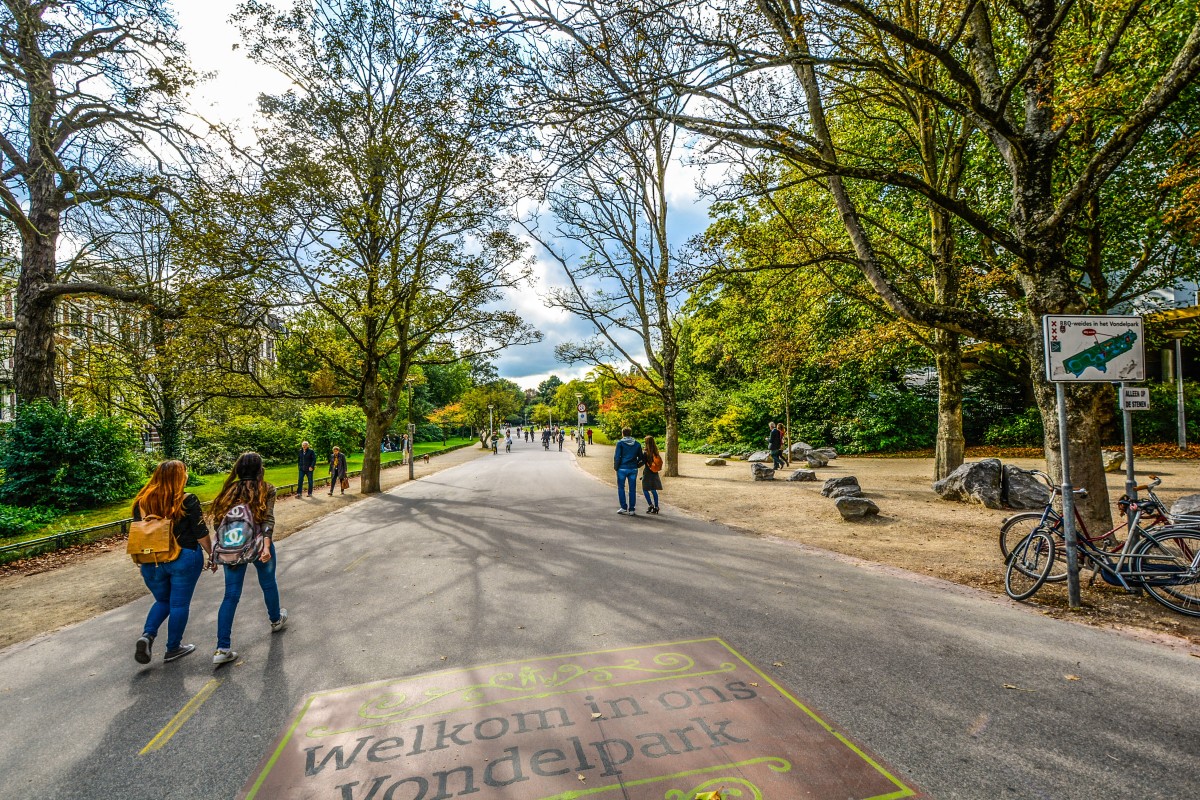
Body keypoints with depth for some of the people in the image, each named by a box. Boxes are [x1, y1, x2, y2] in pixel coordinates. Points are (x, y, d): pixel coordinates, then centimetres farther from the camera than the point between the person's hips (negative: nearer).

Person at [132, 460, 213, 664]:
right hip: (184, 559, -4)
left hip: (151, 561, 5)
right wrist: (212, 554, 4)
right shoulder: (187, 501, -13)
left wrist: (140, 559, 22)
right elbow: (201, 534, -10)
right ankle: (173, 648, 18)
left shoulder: (142, 501, 1)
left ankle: (147, 635, 2)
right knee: (180, 604, 9)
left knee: (163, 601, 23)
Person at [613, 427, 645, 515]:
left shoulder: (620, 443, -4)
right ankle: (631, 509, 8)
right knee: (632, 489, 7)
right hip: (633, 469, 3)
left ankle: (624, 508, 7)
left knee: (621, 488, 10)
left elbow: (617, 456, -9)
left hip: (622, 469, -3)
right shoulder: (637, 444, 7)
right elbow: (641, 458, 8)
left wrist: (616, 467, 3)